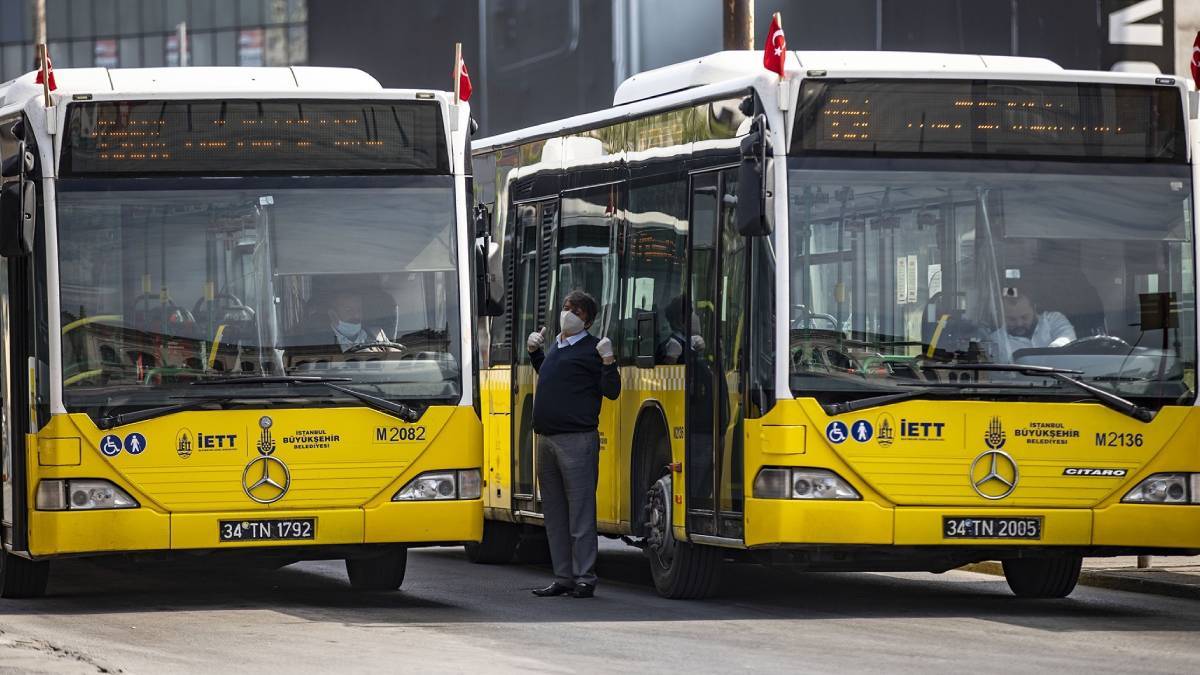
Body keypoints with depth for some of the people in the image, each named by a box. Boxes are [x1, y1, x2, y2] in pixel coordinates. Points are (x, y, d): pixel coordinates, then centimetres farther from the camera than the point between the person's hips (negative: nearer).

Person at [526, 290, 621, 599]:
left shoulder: (592, 348, -4)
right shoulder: (555, 347, 18)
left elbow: (611, 392, -8)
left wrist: (608, 362, -21)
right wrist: (535, 351, 26)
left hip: (576, 440, -8)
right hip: (547, 439, 8)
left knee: (580, 511, -7)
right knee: (554, 513, 10)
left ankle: (584, 579, -5)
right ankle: (563, 578, 16)